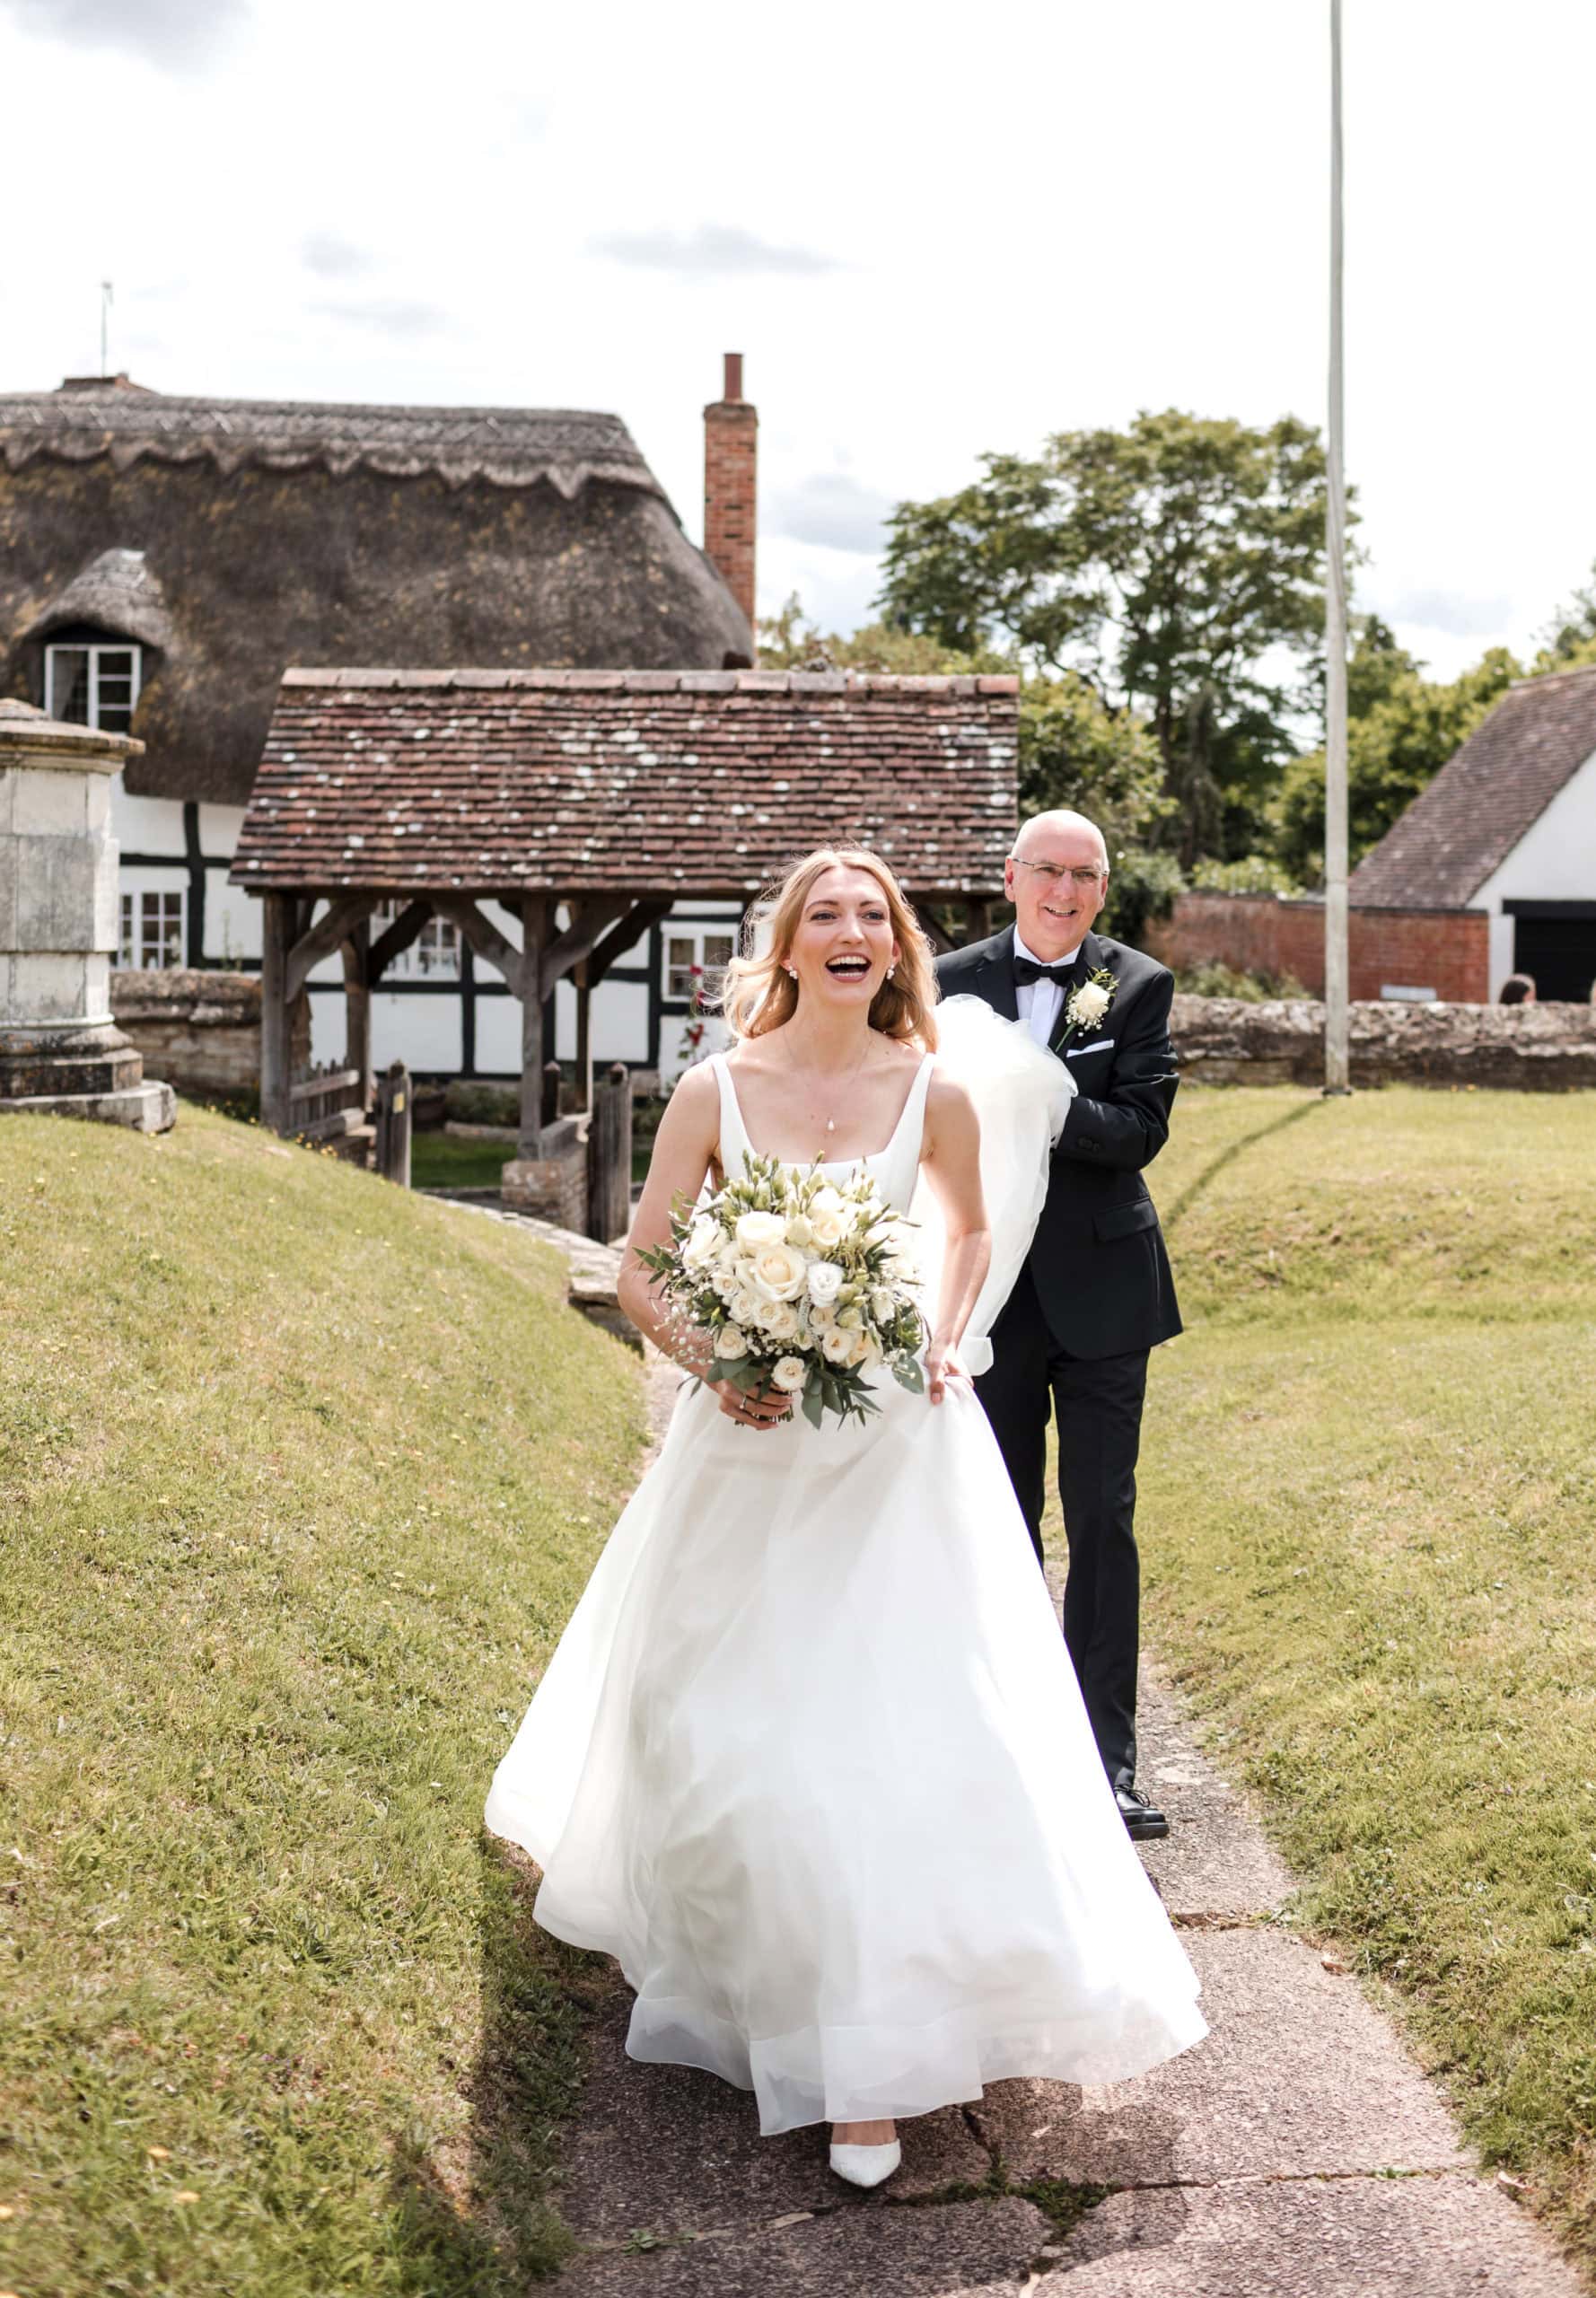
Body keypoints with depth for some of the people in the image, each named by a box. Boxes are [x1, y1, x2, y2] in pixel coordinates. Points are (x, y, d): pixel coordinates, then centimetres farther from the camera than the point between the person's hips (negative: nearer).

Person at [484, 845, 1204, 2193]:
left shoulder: (935, 1095, -2)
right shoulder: (716, 1091, -4)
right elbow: (640, 1273, 1)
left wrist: (945, 1337, 0)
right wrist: (712, 1364, -16)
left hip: (894, 1458, 0)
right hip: (749, 1444, 1)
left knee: (897, 1727, -7)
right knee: (725, 1721, 10)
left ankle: (866, 2068, 3)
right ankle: (737, 1963, 40)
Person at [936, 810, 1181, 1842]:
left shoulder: (1139, 987, -1)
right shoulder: (953, 983, 3)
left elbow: (1142, 1128, -11)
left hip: (1101, 1291, -2)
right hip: (989, 1289, 2)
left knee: (1104, 1524, -1)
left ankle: (1107, 1756, 6)